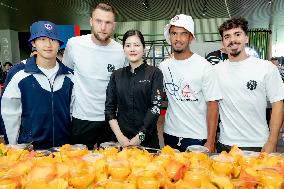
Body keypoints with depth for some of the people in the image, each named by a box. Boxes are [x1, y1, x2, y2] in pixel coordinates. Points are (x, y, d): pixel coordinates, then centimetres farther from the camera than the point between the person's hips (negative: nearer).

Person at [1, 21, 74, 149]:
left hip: (64, 145, 3)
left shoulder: (69, 76, 0)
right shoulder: (18, 74, -9)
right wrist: (14, 147, -2)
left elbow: (73, 110, 6)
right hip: (29, 148, -2)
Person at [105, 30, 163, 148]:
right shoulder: (117, 75, 5)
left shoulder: (154, 73, -4)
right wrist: (119, 136, -9)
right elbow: (109, 107, 1)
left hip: (147, 139, -2)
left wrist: (139, 137, -15)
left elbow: (156, 107, -11)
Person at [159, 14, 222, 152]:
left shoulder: (204, 67, -10)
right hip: (170, 135, 4)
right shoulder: (163, 66, 2)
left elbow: (212, 105, -10)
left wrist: (210, 142, -13)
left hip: (197, 138, -3)